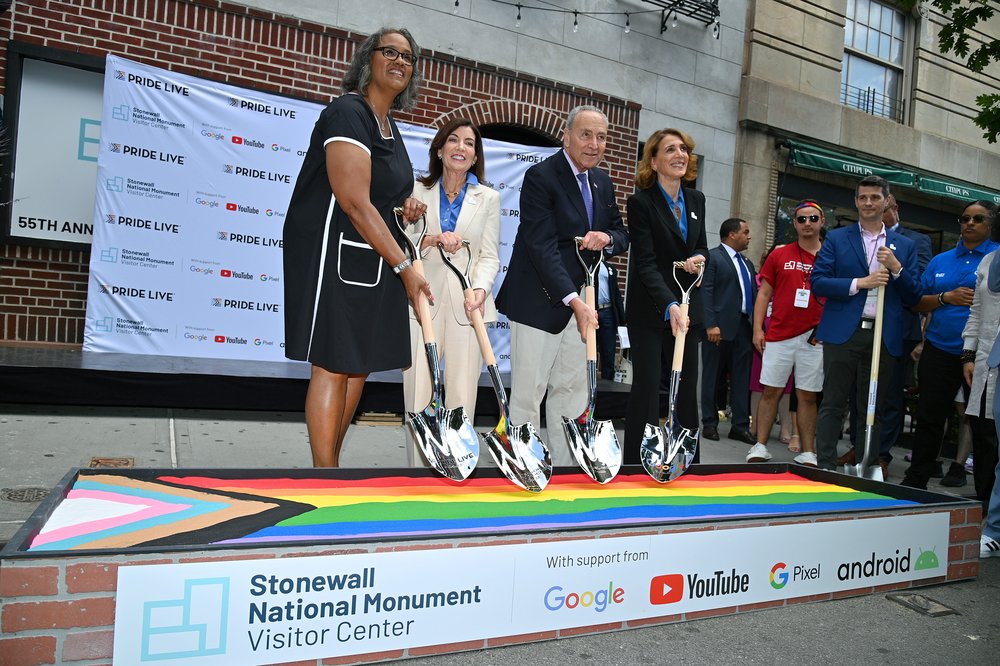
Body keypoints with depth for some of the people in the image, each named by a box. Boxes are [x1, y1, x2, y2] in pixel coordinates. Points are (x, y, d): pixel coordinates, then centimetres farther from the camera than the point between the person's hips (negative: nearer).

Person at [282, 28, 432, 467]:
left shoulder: (389, 127, 17)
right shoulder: (348, 112, -11)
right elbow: (354, 202, -20)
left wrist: (404, 208, 9)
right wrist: (404, 266, -19)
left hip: (373, 261, 9)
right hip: (332, 254, -9)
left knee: (360, 365, 10)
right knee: (333, 366, -6)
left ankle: (331, 462, 21)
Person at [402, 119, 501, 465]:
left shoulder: (488, 198, 12)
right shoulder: (418, 190, 10)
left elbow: (489, 255, 5)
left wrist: (480, 289, -14)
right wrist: (433, 240, -14)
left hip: (467, 305, 0)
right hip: (423, 300, 0)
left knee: (462, 398, -1)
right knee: (418, 395, -1)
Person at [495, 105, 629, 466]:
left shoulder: (602, 182, 11)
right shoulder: (541, 176, -12)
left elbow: (622, 234, 19)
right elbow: (543, 247, -21)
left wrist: (607, 238, -7)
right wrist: (575, 301, -29)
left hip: (581, 301, 7)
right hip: (540, 301, -7)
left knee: (571, 390, 11)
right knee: (528, 393, -1)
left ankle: (565, 470, 20)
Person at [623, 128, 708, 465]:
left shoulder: (696, 200, 10)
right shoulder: (641, 202, -9)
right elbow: (646, 262, -17)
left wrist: (700, 258, -7)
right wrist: (669, 305, -30)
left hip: (687, 308, 6)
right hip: (649, 309, -6)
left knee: (687, 385, 7)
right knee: (647, 386, -4)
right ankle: (636, 462, 6)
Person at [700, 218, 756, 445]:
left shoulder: (747, 264, 21)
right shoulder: (712, 256, -3)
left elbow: (754, 295, 18)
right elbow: (706, 292, -10)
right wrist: (711, 324, -18)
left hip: (744, 326, 7)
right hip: (720, 326, -7)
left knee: (742, 379, 7)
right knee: (712, 377, 3)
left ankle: (740, 425, 13)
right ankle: (709, 423, 11)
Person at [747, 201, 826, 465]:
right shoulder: (780, 254, 8)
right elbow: (764, 293, 8)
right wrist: (757, 329, -1)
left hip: (814, 337, 0)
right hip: (779, 335, 0)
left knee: (808, 395, 5)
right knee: (771, 391, 2)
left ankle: (807, 453, 12)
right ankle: (760, 447, 9)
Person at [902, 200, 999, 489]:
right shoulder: (941, 261, 14)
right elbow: (916, 303, 11)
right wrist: (946, 298, -5)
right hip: (940, 351, 3)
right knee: (929, 418, 7)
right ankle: (915, 482, 17)